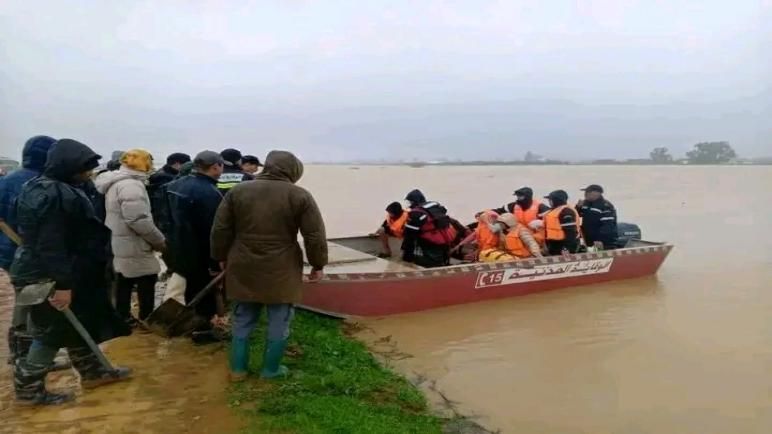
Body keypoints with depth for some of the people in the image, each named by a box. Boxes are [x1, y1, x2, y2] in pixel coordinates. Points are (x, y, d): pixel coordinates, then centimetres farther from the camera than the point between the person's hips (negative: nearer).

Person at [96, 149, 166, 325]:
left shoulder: (116, 182, 13)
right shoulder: (131, 185, -21)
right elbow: (139, 220, -28)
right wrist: (160, 240, -17)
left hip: (120, 245, 10)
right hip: (135, 247, -10)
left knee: (124, 285, 17)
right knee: (147, 286, 0)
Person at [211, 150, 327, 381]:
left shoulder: (237, 191, 3)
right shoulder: (300, 196, -6)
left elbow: (220, 230, 6)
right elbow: (315, 236, -5)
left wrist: (222, 258, 19)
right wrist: (318, 265, 6)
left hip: (243, 268, 4)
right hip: (281, 272, -3)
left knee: (243, 321, 16)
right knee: (279, 323, 11)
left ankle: (238, 369, 24)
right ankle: (271, 369, 21)